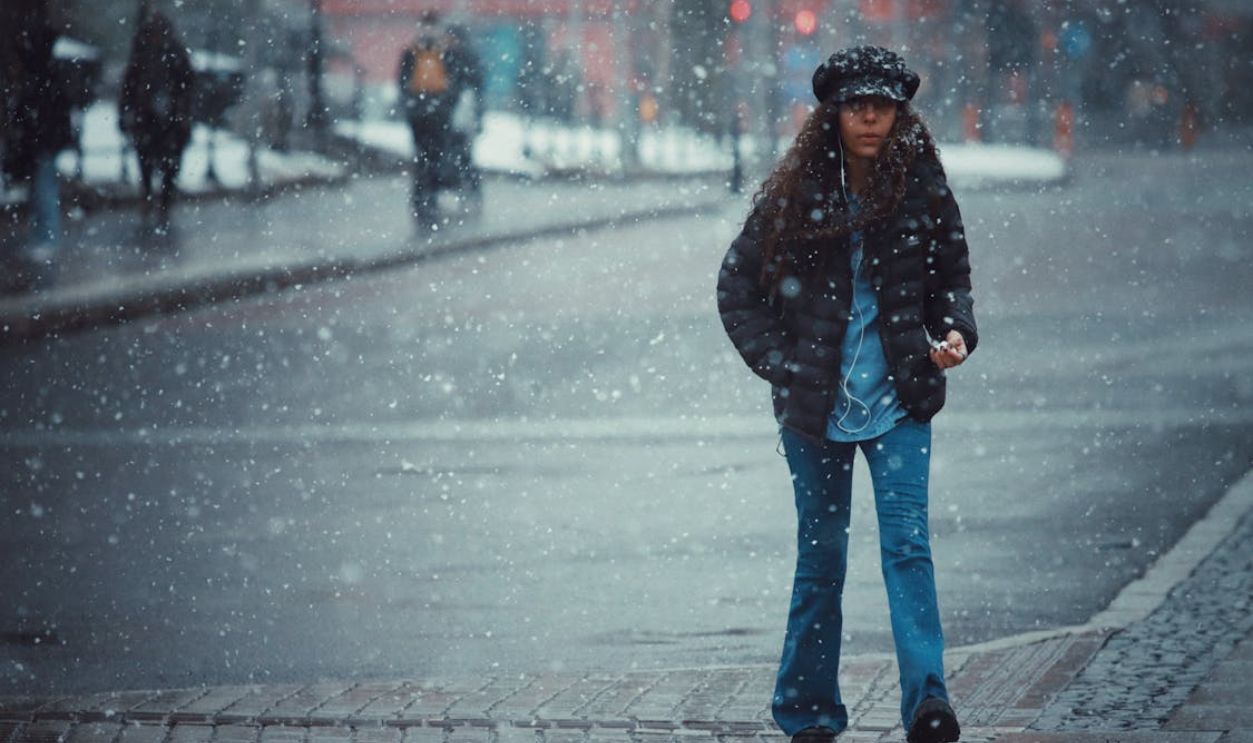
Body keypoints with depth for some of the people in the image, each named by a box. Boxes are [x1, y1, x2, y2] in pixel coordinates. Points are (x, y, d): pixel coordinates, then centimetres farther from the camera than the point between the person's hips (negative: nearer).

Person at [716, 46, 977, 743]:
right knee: (821, 557, 9)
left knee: (908, 545, -13)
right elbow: (738, 285, 6)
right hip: (816, 407, 1)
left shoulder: (923, 190, 1)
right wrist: (778, 363, -2)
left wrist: (955, 332, -8)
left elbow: (952, 279, 12)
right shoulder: (795, 195, -1)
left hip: (899, 402, -1)